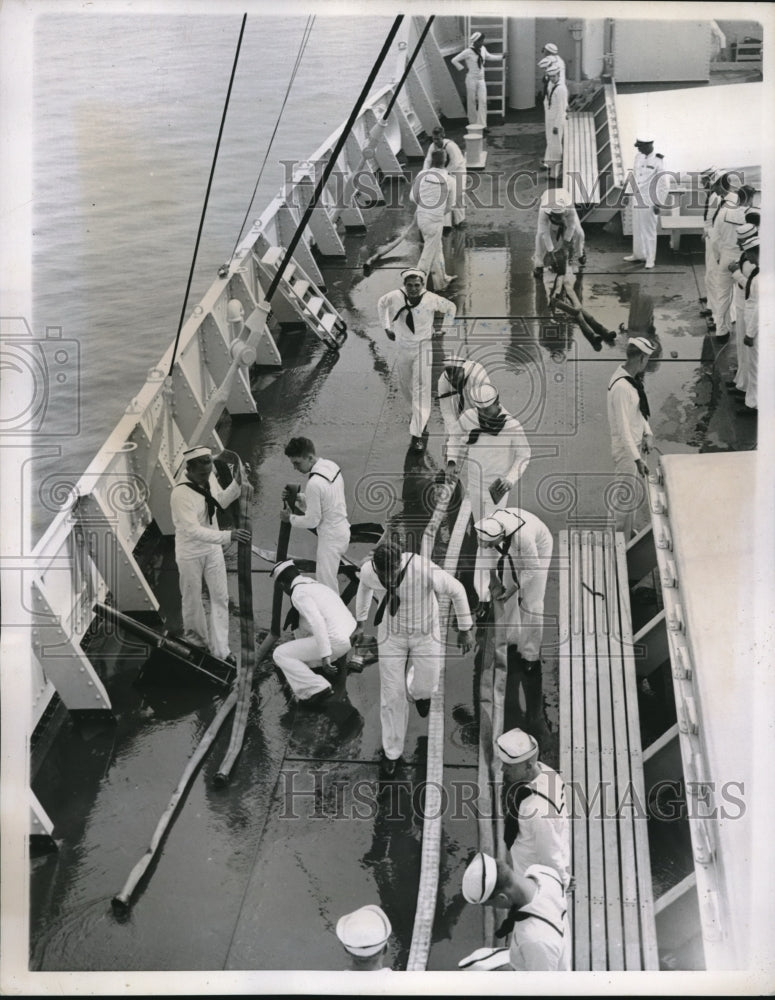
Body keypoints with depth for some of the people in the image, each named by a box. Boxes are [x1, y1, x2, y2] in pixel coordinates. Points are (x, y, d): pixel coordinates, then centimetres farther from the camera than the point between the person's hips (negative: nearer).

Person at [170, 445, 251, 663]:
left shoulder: (209, 477, -9)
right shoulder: (181, 494, -31)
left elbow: (221, 501, 10)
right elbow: (193, 530, -37)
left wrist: (237, 484, -8)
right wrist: (228, 536, -46)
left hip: (213, 547, 6)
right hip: (190, 552, -6)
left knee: (220, 597, 6)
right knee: (192, 598, 16)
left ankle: (220, 647, 15)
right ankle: (194, 633, 43)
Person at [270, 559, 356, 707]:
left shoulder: (298, 593, -9)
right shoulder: (317, 585, 21)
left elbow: (317, 622, -22)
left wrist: (325, 656, -25)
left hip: (335, 641, -9)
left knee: (280, 654, -2)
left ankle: (317, 689, -8)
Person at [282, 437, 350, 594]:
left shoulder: (314, 484, -26)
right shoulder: (332, 466, 1)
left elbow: (312, 521, -18)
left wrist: (290, 518, -3)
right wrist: (300, 498, 5)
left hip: (330, 538, -9)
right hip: (343, 530, 9)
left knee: (327, 586, -1)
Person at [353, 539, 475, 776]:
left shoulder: (426, 571, -37)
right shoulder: (368, 570, -26)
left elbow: (457, 590, -17)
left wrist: (465, 629, -6)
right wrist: (360, 622, 13)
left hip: (425, 633, -1)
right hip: (391, 634, 1)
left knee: (424, 689, 11)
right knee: (392, 695, 6)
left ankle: (418, 690, 53)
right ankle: (392, 752, 28)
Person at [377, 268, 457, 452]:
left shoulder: (431, 299, -18)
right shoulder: (395, 297, -15)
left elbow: (451, 307, 3)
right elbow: (381, 304, 9)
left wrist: (442, 329, 3)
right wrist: (386, 327, 7)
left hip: (423, 348, -3)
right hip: (403, 347, 3)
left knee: (421, 389, -12)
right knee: (406, 386, 16)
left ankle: (417, 433, -12)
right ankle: (417, 412, 47)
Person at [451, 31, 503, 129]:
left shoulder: (483, 49, 5)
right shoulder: (468, 52, -14)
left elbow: (489, 57, 26)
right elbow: (454, 60, -11)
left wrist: (501, 56, 21)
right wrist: (463, 69, -10)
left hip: (481, 80, 5)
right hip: (471, 79, -5)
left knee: (483, 101, -5)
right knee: (472, 101, 4)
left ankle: (482, 124, -6)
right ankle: (473, 123, 18)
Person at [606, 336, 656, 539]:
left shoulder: (632, 378, 3)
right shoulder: (621, 387, -28)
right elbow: (623, 428, -28)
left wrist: (648, 433, 4)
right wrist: (638, 459, -27)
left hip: (635, 444, 9)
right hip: (625, 448, -9)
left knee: (633, 493, 22)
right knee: (627, 497, 2)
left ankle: (630, 531, 38)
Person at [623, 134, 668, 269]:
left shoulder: (657, 162, -13)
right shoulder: (638, 157, 5)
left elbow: (663, 185, -11)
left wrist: (658, 204, -11)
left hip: (649, 202, -6)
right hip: (637, 201, 6)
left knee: (649, 230, 0)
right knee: (637, 229, 13)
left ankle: (650, 258, 8)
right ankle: (638, 254, 26)